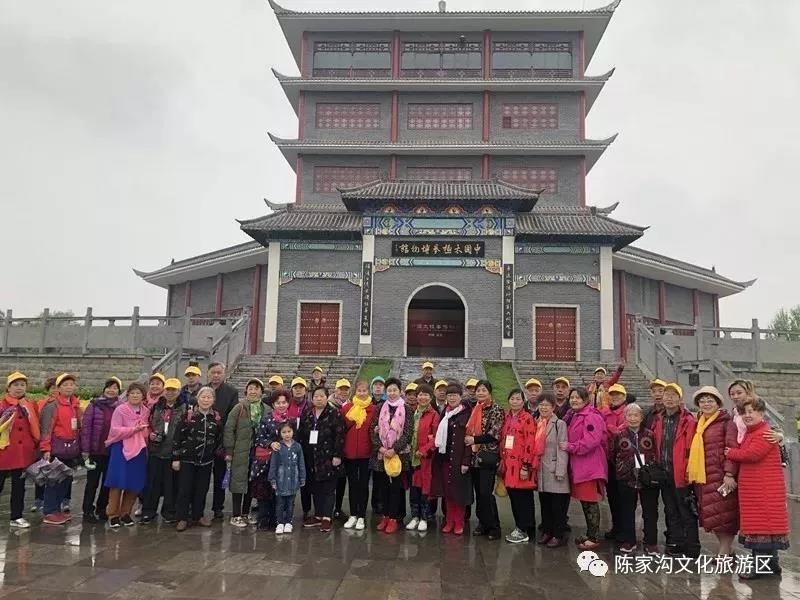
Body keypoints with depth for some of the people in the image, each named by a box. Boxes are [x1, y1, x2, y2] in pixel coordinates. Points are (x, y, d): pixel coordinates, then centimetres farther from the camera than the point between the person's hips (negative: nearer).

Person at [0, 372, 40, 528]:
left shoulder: (30, 406, 8)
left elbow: (36, 429, 12)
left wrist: (36, 446, 8)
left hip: (24, 453, 4)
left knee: (19, 486, 11)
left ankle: (16, 517, 20)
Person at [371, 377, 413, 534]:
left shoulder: (406, 409, -3)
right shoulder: (381, 408, 6)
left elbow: (408, 432, -8)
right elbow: (374, 430, 4)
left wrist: (394, 449, -14)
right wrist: (379, 447, -10)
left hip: (399, 454, -3)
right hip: (381, 453, 3)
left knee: (396, 486, 1)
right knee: (382, 486, 8)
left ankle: (394, 518, 11)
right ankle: (385, 516, 21)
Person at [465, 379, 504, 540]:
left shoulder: (496, 410, -7)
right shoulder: (474, 410, 10)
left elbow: (494, 435, -14)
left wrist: (474, 439, -13)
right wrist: (468, 441, 4)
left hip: (488, 457, -6)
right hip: (475, 456, 6)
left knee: (486, 492, -6)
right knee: (478, 492, 10)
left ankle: (494, 527, 6)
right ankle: (482, 523, 22)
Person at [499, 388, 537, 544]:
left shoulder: (528, 418, -8)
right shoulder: (507, 418, 13)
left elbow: (530, 444, -13)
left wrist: (526, 466, -16)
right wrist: (502, 462, 15)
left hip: (521, 466, -7)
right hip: (509, 465, 7)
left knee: (523, 498, 0)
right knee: (513, 497, 12)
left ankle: (525, 531, 9)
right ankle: (519, 528, 24)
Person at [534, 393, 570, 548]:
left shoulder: (559, 424, -7)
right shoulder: (537, 424, 11)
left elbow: (562, 449, -12)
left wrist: (560, 472, -17)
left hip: (554, 470, -6)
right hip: (541, 470, 6)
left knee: (557, 505, 1)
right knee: (544, 504, 13)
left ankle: (559, 535, 11)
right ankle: (547, 531, 25)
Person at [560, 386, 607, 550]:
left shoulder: (592, 417, -14)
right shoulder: (575, 417, 16)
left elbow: (591, 441, -24)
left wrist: (570, 447, -18)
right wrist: (568, 446, 9)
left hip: (589, 466, -9)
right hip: (578, 465, 9)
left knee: (590, 501, -3)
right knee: (584, 500, 14)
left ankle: (594, 537, 7)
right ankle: (590, 534, 25)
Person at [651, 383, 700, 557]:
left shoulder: (688, 421, -9)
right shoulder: (658, 421, 9)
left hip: (681, 474, -6)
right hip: (665, 474, 6)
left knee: (687, 512, 2)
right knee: (671, 511, 15)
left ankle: (692, 548, 12)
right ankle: (674, 544, 26)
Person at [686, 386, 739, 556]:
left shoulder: (726, 422, -6)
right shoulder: (699, 424, 15)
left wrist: (729, 474, -20)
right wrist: (691, 473, 16)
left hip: (720, 476, -7)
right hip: (701, 477, 7)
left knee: (723, 515, -3)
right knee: (709, 516, 10)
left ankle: (724, 552, 6)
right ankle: (727, 550, 23)